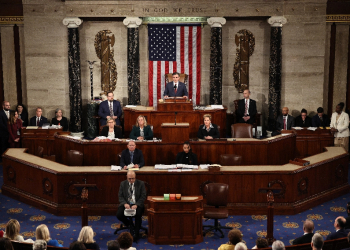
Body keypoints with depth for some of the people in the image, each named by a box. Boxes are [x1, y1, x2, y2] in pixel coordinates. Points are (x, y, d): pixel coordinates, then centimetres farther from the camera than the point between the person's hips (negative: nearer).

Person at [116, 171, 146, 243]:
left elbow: (143, 196, -3)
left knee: (138, 214, -32)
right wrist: (125, 204, -17)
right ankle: (130, 224, 6)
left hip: (137, 205, -2)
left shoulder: (141, 183, 1)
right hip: (126, 204, 2)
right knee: (119, 215, -24)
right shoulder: (123, 184, 7)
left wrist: (136, 205, -19)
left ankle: (136, 233, -12)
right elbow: (120, 196, 4)